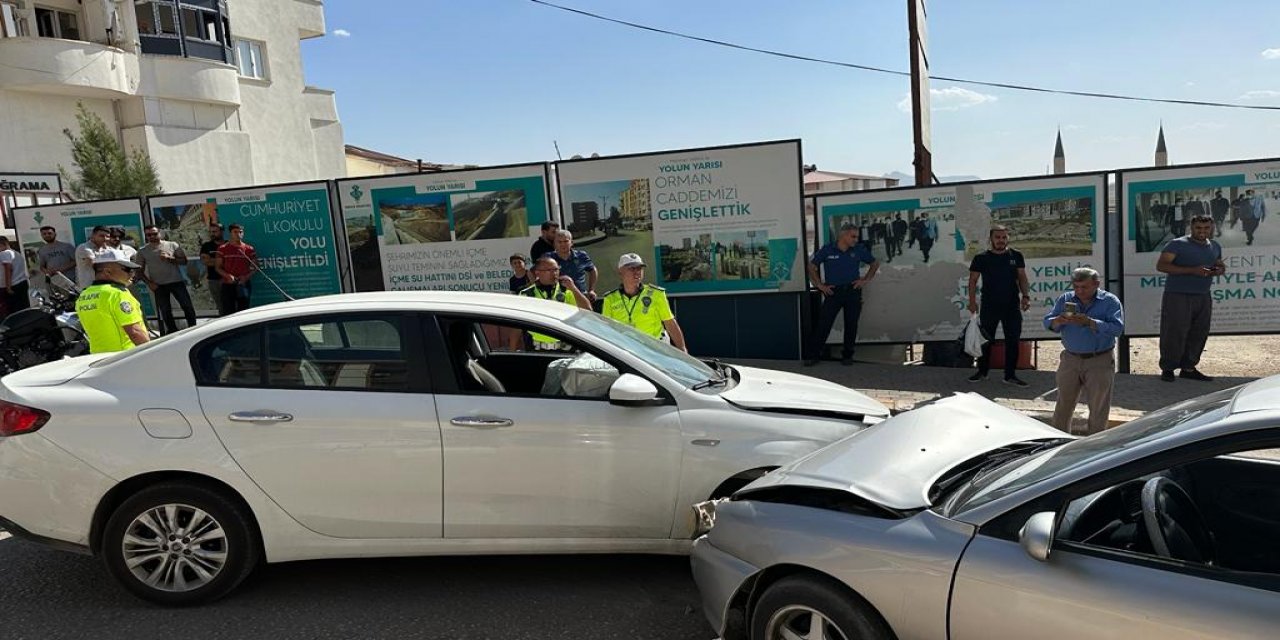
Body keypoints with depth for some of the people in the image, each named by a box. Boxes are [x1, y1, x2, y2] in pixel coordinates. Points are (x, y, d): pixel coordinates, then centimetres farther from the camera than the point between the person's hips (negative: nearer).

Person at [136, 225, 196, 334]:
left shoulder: (172, 245, 0)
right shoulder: (142, 251, 2)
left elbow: (184, 261, 0)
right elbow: (140, 270, 5)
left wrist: (170, 258, -16)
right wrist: (149, 283, -6)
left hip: (177, 282, -1)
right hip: (159, 285, 1)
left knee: (187, 306, 0)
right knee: (165, 311, 5)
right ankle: (173, 331, 15)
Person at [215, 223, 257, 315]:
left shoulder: (249, 249, 6)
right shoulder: (223, 248, 5)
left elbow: (255, 267, 8)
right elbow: (217, 267, 6)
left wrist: (247, 276, -11)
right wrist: (227, 275, -13)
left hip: (244, 284, 1)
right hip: (227, 285, 0)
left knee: (243, 311, 2)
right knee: (228, 311, -3)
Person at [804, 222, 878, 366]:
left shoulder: (859, 250, 3)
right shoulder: (827, 250, -3)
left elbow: (875, 264, 17)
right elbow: (811, 266, 6)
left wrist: (866, 280, 6)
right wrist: (820, 285, 2)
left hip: (853, 291, 2)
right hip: (833, 291, -2)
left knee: (851, 325, 6)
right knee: (824, 324, -5)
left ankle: (847, 355, 19)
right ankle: (812, 356, 2)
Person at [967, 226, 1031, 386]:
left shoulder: (1016, 256, 4)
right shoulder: (981, 258, -1)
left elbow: (1022, 277, 8)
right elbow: (973, 280, 2)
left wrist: (1025, 296, -4)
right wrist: (972, 301, -7)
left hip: (1012, 305, 1)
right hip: (989, 306, -1)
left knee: (1013, 340, 2)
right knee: (985, 340, 7)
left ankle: (1010, 375, 10)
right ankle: (982, 371, 21)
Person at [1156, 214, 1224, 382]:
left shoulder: (1215, 246, 15)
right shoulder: (1177, 244, -6)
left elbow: (1219, 265, 30)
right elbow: (1161, 266, -14)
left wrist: (1220, 269, 3)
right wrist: (1192, 270, -21)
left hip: (1203, 297, 6)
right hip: (1178, 296, -6)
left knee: (1199, 334, 5)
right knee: (1175, 333, -6)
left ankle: (1189, 367, 16)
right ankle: (1167, 368, 4)